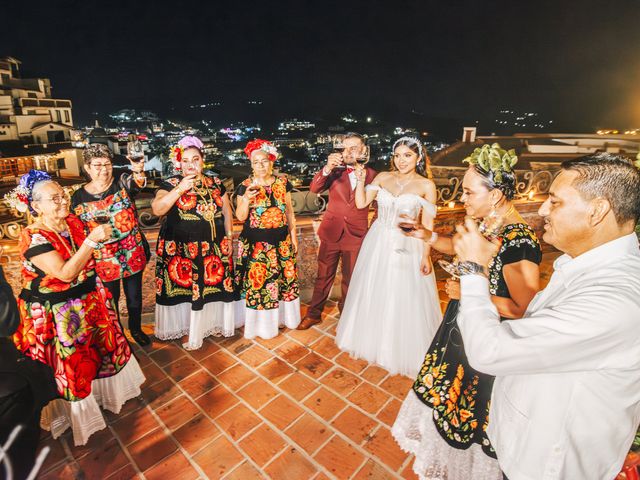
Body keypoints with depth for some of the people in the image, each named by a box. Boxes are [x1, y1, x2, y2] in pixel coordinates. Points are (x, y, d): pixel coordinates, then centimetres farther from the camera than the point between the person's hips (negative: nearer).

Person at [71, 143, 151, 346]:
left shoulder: (122, 182, -8)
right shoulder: (79, 197, -3)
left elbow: (137, 183, -33)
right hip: (103, 258, 1)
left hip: (132, 252, 0)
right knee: (111, 299, 15)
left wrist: (138, 172, -54)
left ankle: (136, 328, 40)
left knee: (134, 295, 15)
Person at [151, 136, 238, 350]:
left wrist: (229, 238, 7)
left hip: (214, 248, 3)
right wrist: (180, 189, -22)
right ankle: (186, 326, 25)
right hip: (181, 250, -3)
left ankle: (213, 323, 30)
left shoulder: (215, 183, 8)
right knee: (184, 287, 4)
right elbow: (157, 209, -17)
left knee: (214, 284, 9)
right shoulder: (171, 184, -3)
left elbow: (227, 212, 13)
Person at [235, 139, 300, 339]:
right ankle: (260, 322, 23)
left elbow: (289, 210, 10)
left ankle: (282, 315, 33)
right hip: (255, 243, -2)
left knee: (283, 277, 10)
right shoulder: (245, 186, -4)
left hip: (281, 240, 3)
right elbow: (240, 217, -5)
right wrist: (246, 199, -23)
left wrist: (293, 234, 8)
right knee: (257, 279, 2)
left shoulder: (282, 182, 3)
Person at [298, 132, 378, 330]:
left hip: (356, 235, 0)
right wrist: (327, 168, -28)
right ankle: (314, 314, 27)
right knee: (323, 276, 11)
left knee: (350, 278, 15)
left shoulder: (372, 174, -1)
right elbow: (314, 188, -14)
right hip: (331, 232, 0)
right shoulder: (335, 171, 0)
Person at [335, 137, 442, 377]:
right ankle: (373, 337, 41)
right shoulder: (383, 177, 1)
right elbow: (361, 203, -4)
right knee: (373, 294, 16)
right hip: (378, 243, 3)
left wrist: (426, 256, -9)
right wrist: (360, 180, -15)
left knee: (404, 300, 7)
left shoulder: (426, 185, -6)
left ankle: (405, 351, 31)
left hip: (407, 246, -3)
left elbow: (427, 224, -7)